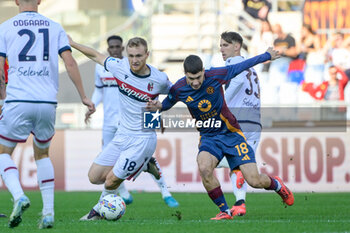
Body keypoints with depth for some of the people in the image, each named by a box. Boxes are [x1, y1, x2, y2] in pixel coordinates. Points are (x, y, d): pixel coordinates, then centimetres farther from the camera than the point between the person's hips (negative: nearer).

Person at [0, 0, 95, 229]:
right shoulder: (55, 27, 10)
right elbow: (70, 63, 2)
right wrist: (83, 97, 7)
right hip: (48, 102, 3)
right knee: (42, 154, 22)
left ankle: (19, 196, -15)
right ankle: (48, 213, 11)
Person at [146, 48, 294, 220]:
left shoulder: (215, 76, -15)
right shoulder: (178, 89, -11)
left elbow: (242, 66, -1)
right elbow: (168, 103, 12)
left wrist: (267, 56, 12)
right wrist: (158, 107, -12)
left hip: (231, 133, -1)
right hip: (208, 137, 1)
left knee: (254, 181, -9)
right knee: (204, 168, -32)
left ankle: (276, 184, 30)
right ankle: (224, 211, -13)